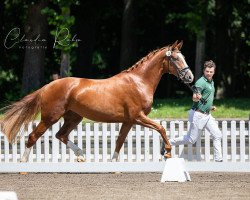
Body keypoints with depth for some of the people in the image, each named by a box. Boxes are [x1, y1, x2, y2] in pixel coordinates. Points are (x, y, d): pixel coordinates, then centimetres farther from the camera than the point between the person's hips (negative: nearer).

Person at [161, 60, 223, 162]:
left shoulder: (211, 82, 13)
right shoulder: (201, 82, -17)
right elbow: (194, 98, -24)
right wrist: (197, 97, -46)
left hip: (207, 115, 9)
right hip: (199, 114, -9)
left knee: (217, 135, 0)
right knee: (191, 139, -1)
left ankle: (218, 159, 4)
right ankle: (168, 143, 13)